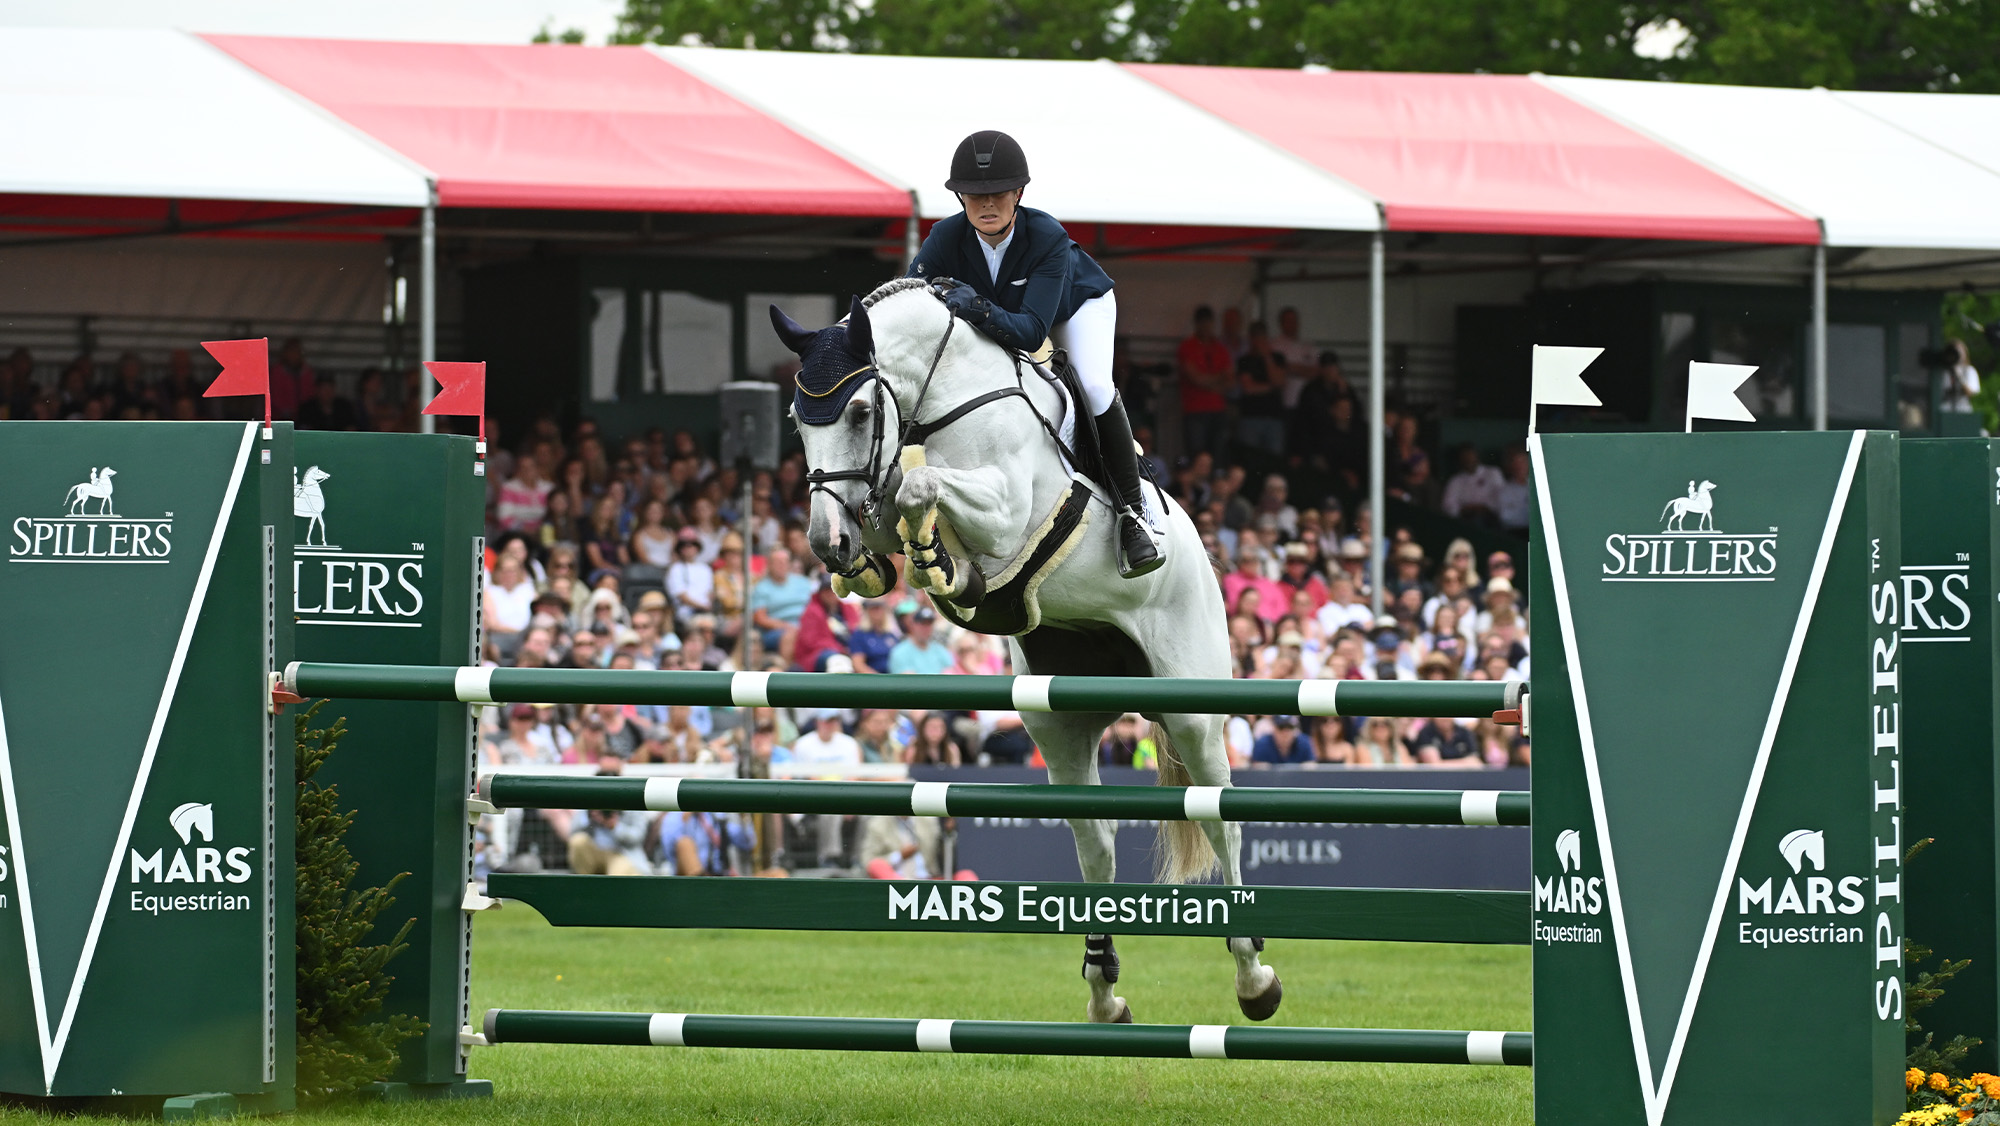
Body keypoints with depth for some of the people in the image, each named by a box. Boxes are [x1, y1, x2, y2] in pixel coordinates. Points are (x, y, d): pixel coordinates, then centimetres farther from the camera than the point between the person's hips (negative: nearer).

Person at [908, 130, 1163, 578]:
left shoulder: (1048, 237, -41)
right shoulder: (946, 239, -32)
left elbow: (1032, 330, -48)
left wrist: (980, 311, -66)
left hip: (1079, 303, -4)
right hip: (1002, 314, 4)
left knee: (1094, 388, -29)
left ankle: (1132, 509, -14)